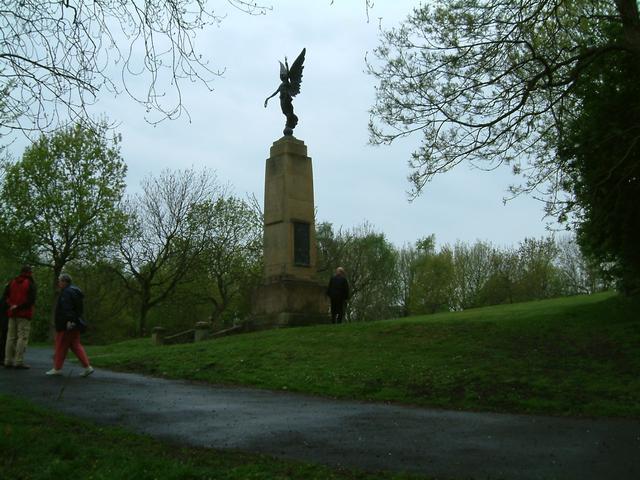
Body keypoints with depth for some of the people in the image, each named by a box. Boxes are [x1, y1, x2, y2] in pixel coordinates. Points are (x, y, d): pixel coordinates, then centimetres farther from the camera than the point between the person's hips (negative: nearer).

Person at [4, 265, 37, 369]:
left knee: (11, 337, 10)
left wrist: (11, 305, -2)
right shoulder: (30, 284, -6)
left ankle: (8, 361, 11)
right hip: (24, 314, -6)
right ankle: (19, 361, -9)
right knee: (22, 337, -5)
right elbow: (31, 300, -17)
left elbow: (5, 296, 7)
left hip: (12, 314, 6)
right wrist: (18, 307, -12)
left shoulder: (12, 282, 13)